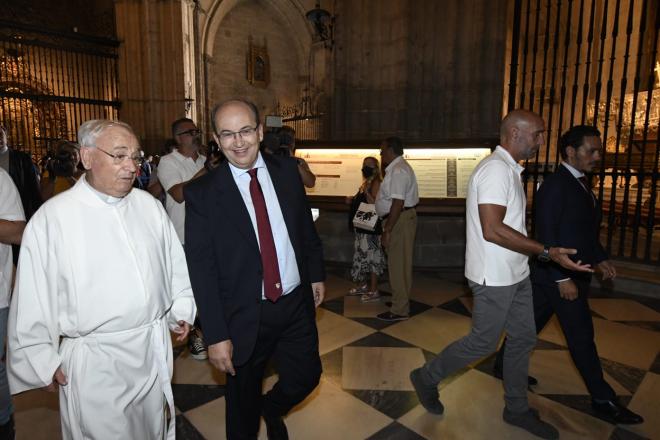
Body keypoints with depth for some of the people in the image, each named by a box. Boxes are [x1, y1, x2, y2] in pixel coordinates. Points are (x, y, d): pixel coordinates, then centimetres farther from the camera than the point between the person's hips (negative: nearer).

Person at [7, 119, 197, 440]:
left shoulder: (149, 206, 0)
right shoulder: (51, 218, -12)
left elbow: (174, 261, 10)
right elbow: (32, 300, -7)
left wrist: (181, 308, 11)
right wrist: (42, 361, -2)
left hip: (155, 348, 4)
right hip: (94, 361, -4)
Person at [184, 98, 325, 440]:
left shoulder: (286, 171, -1)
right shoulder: (202, 193, -12)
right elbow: (201, 269, -12)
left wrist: (316, 274, 12)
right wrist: (216, 335, -12)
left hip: (297, 304, 4)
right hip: (245, 316, -3)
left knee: (305, 378, 20)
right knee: (243, 404, 17)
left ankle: (272, 409, 52)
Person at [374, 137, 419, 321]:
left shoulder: (398, 170, -18)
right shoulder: (397, 168, 16)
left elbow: (398, 203, -25)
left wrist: (387, 230, -23)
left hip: (400, 220, -10)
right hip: (401, 218, 10)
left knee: (398, 264, -3)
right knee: (400, 263, 18)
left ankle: (399, 310, 7)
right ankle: (401, 300, 31)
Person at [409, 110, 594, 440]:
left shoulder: (507, 169, 12)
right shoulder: (496, 169, -20)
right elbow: (492, 230, -28)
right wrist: (548, 251, -26)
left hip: (515, 274, 10)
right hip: (494, 277, -10)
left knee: (523, 339, 16)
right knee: (483, 342, 4)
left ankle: (517, 410, 33)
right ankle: (426, 378, 24)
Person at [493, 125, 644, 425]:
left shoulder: (580, 183, 12)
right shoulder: (555, 185, -18)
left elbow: (586, 229, 20)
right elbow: (546, 236, -21)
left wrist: (600, 259, 15)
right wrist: (563, 278, -21)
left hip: (573, 273, 9)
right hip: (559, 276, -9)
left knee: (530, 323, 18)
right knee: (582, 336, 2)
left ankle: (504, 365, 33)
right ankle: (603, 401, 18)